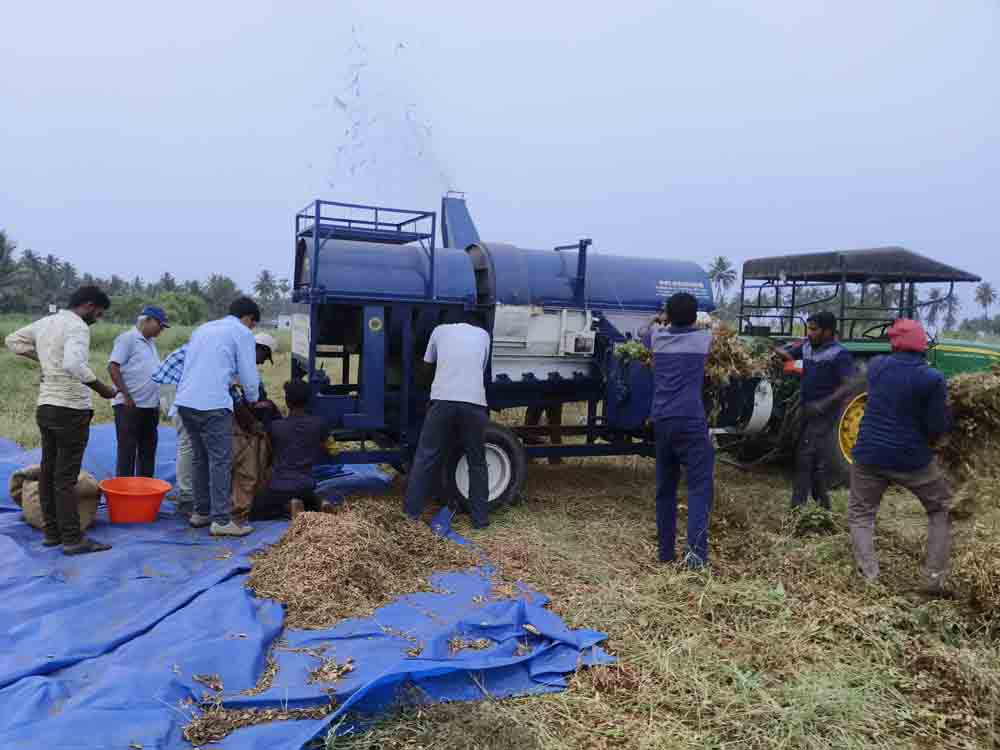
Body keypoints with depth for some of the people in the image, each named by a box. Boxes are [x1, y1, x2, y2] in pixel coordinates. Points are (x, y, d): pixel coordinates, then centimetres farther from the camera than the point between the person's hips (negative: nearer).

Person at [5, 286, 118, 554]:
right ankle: (73, 539, -1)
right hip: (71, 409, -9)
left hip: (46, 406, 9)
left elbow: (13, 340, 27)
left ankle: (52, 533, 20)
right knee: (66, 477, -6)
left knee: (48, 471, 12)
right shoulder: (77, 326, -14)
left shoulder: (45, 322, 12)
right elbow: (74, 364, -30)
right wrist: (101, 388, -20)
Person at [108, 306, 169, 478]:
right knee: (127, 451, -2)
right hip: (130, 406, -8)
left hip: (150, 406, 8)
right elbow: (113, 367, -16)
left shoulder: (150, 342, 16)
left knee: (148, 451, 13)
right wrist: (126, 396, -18)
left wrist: (157, 401, 17)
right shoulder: (128, 338, -9)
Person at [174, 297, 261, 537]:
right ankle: (221, 520, -4)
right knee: (221, 461, -4)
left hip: (185, 401, 8)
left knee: (199, 457, 17)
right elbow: (248, 374, 0)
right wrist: (253, 400, 19)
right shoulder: (242, 333, 2)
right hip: (212, 404, -8)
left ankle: (201, 512, 23)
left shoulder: (203, 328, 24)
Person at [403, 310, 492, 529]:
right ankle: (481, 518, 16)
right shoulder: (483, 335, 19)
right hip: (474, 403, 1)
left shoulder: (441, 330, 17)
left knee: (425, 457, 11)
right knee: (477, 462, 13)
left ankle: (412, 510, 15)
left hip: (443, 400, -1)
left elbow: (427, 364, 29)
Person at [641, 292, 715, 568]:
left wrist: (657, 322, 56)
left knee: (665, 487, 12)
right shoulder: (704, 338, 6)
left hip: (661, 421, 4)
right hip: (690, 421, -4)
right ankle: (696, 548, -22)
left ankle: (665, 550, 16)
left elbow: (645, 333, 37)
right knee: (700, 484, -7)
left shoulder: (658, 337, 11)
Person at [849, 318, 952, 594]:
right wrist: (947, 412, 9)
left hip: (869, 455, 2)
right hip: (912, 459, -2)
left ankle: (869, 578, 0)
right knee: (941, 511, 21)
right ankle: (936, 579, 16)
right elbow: (939, 427, -10)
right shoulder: (932, 378, -13)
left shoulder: (876, 365, -1)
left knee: (860, 514, 15)